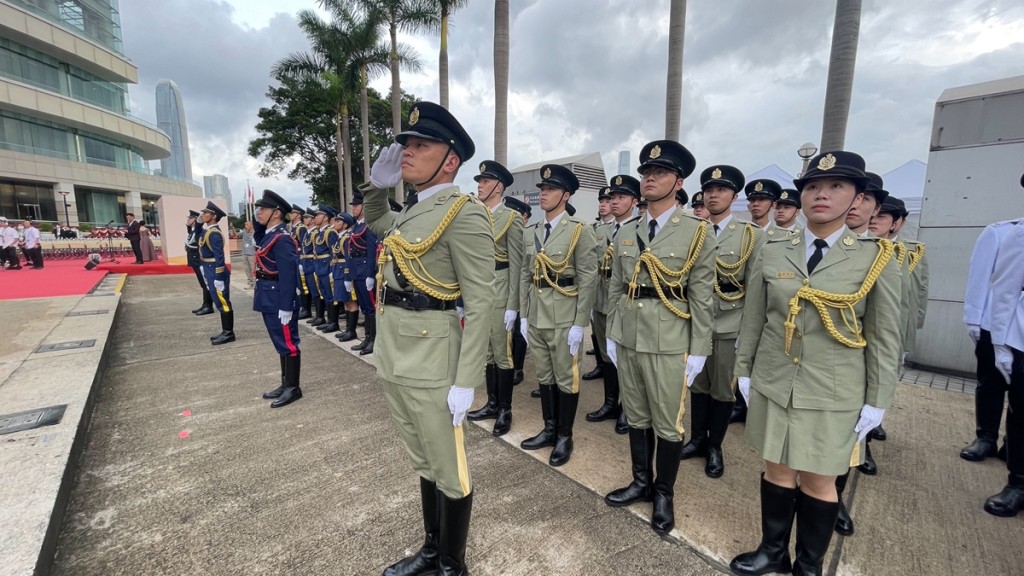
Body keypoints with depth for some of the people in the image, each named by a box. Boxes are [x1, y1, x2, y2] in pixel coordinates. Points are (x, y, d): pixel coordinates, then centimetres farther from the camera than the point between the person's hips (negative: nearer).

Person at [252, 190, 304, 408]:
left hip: (279, 301, -10)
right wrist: (254, 232, 16)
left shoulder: (282, 239, -19)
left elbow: (288, 275, -22)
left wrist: (285, 307, -23)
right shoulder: (269, 235, 10)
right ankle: (286, 384, 29)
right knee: (281, 344, 17)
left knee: (288, 343, 2)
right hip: (269, 300, 10)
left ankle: (293, 388, 13)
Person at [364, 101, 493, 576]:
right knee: (424, 464, 22)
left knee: (448, 470, 11)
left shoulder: (462, 212, -14)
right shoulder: (410, 211, 11)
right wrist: (378, 185, 14)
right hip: (393, 359, 9)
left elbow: (480, 303, -17)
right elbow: (373, 220, 34)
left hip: (430, 362, -8)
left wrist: (466, 381, -19)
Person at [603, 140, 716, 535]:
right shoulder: (625, 235, 7)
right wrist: (611, 335, 9)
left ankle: (664, 494, 30)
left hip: (668, 343, -4)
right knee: (636, 417, 17)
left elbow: (702, 298, -7)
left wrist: (698, 352, -8)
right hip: (627, 339, 4)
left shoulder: (698, 233, -5)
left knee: (668, 424, 9)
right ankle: (641, 482, 36)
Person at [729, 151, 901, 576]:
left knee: (818, 480, 11)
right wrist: (744, 370, 7)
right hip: (772, 386, 2)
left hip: (833, 394, -1)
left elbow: (885, 337, -2)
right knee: (777, 469, 15)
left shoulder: (877, 257, -4)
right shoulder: (772, 253, 0)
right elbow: (753, 320, 6)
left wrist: (876, 401, -2)